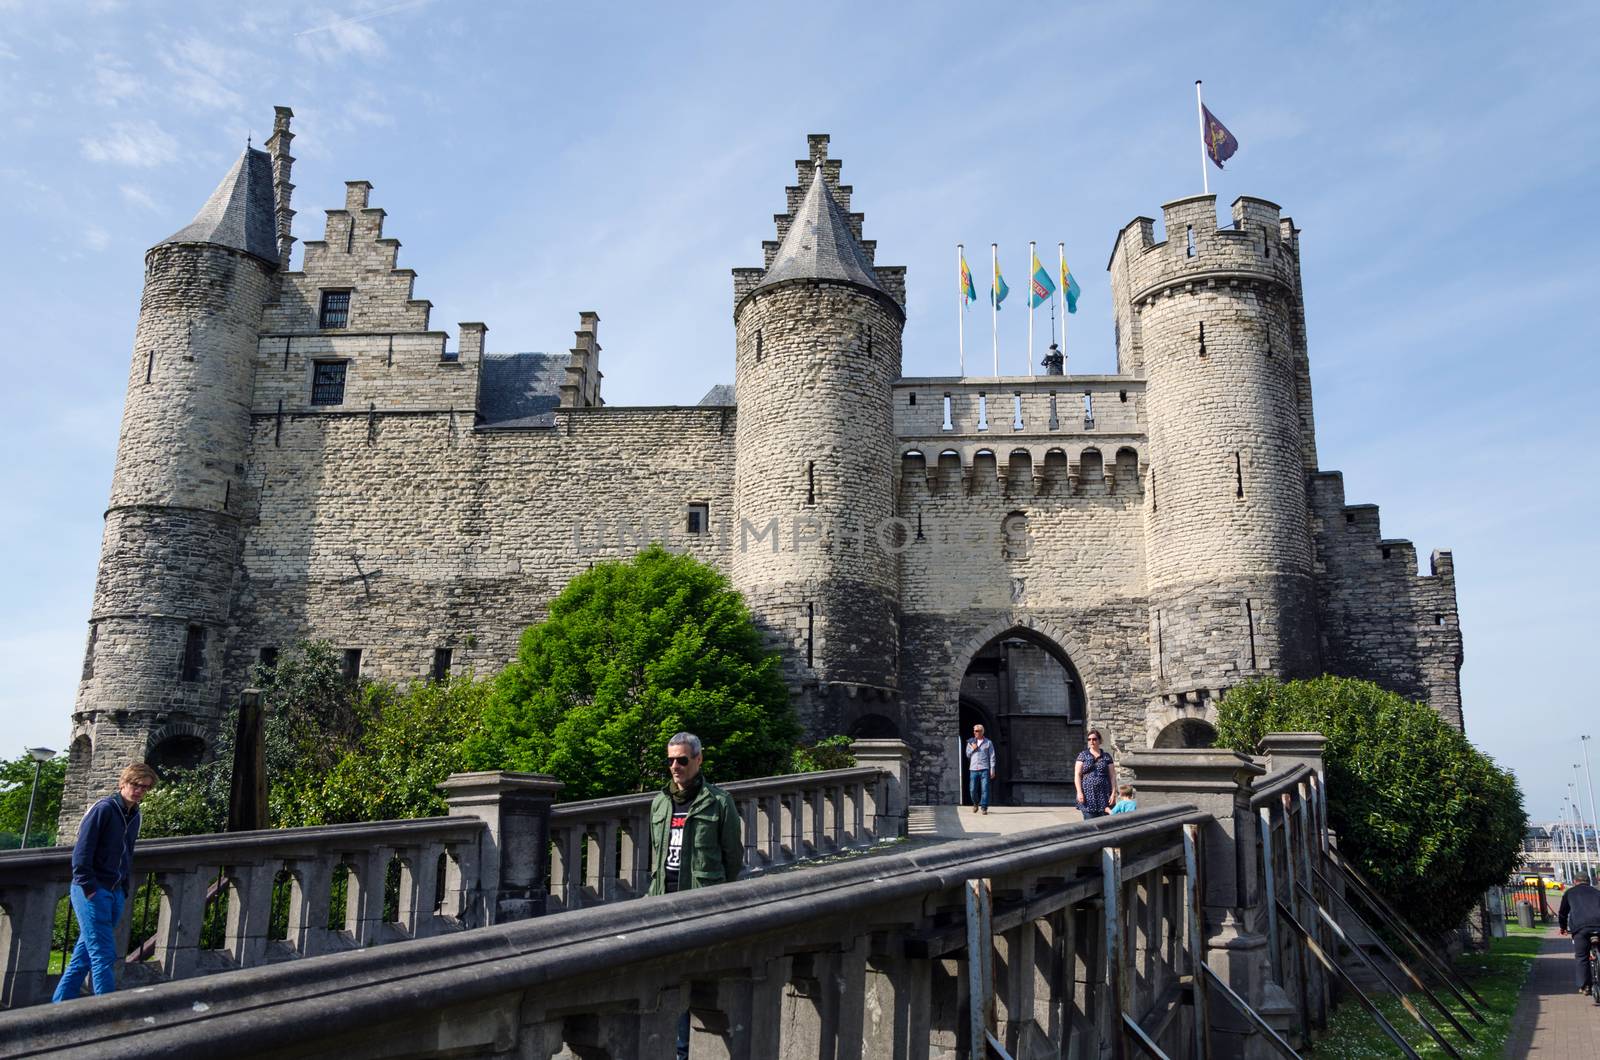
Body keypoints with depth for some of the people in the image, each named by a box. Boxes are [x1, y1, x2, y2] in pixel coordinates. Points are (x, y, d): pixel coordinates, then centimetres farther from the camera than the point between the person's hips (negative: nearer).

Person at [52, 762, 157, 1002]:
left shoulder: (134, 816, 13)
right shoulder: (104, 809, -12)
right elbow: (81, 852, -15)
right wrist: (89, 889, -18)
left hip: (115, 893, 8)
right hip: (92, 892, -8)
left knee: (84, 954, 13)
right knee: (104, 955, -10)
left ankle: (60, 1004, 22)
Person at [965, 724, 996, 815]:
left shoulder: (988, 742, 5)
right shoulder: (971, 742, 13)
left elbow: (992, 757, 4)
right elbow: (967, 755, 18)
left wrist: (992, 770, -3)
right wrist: (972, 749, -2)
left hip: (985, 769, -2)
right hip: (973, 769, 2)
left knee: (984, 789, -9)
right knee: (973, 790, 1)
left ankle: (984, 808, -4)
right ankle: (976, 804, 26)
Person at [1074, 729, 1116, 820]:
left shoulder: (1106, 756, 11)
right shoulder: (1083, 755, 8)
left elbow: (1112, 776, 8)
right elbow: (1077, 775, 3)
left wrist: (1113, 793, -2)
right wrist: (1079, 792, -8)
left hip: (1104, 796, 1)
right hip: (1088, 796, -1)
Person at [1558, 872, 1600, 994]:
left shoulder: (1570, 892, 25)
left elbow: (1563, 913, 30)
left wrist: (1563, 928, 45)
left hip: (1580, 927, -2)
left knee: (1582, 958, 9)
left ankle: (1584, 987, 10)